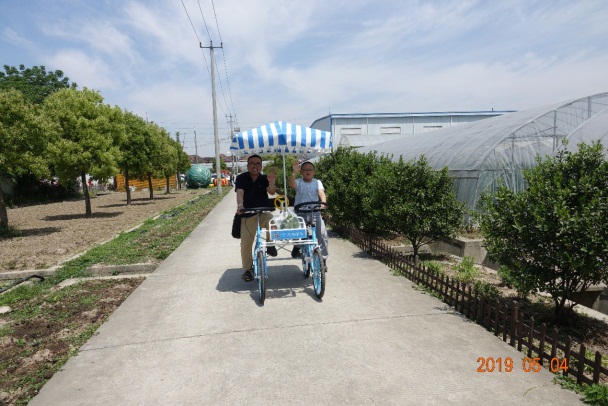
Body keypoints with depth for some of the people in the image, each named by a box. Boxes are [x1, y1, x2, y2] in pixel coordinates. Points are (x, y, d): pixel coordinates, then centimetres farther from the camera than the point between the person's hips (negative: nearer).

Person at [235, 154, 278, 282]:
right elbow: (239, 193, -23)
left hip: (263, 212, 0)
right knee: (245, 243, -1)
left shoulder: (264, 178, -3)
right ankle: (248, 269, 20)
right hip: (248, 215, 0)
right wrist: (240, 205, -44)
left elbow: (272, 192, -20)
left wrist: (272, 183, -44)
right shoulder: (241, 178, -7)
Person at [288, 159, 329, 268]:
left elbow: (321, 193, -13)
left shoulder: (317, 182, 4)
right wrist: (294, 173, -40)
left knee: (322, 234, -10)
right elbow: (291, 184, -23)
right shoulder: (298, 182, 0)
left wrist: (323, 202, -34)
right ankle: (297, 245, 15)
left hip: (314, 211, 1)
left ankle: (322, 260, 6)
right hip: (300, 212, -1)